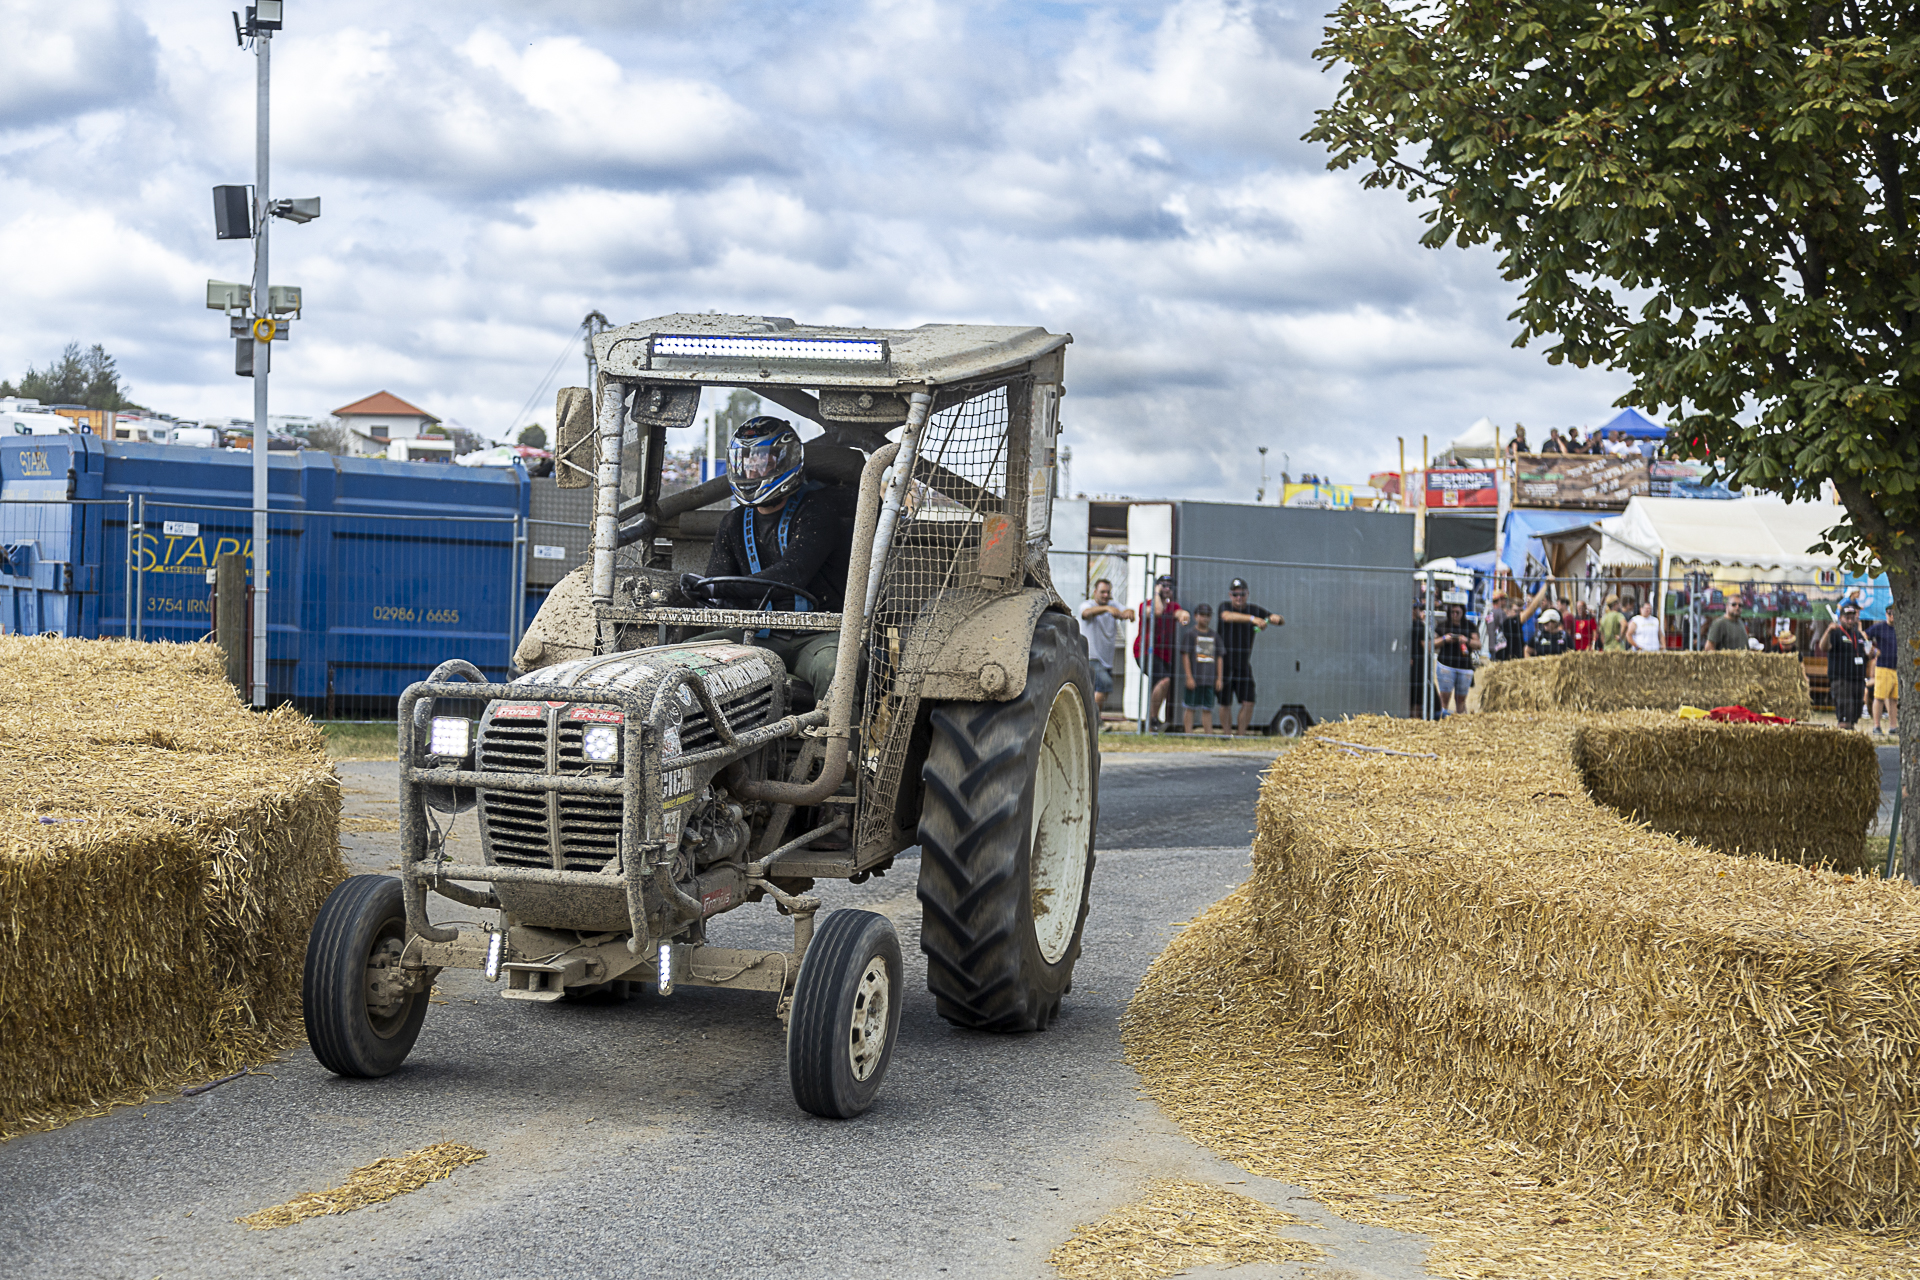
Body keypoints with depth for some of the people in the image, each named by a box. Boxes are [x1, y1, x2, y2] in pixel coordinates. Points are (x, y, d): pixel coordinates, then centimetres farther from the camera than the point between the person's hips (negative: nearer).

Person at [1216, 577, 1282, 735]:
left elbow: (1282, 622, 0)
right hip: (1224, 664, -3)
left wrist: (1277, 618, -27)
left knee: (1248, 702, -5)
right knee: (1225, 703, 0)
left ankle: (1241, 735, 5)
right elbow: (1227, 616, -32)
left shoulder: (1254, 610, 3)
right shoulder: (1225, 606, -6)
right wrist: (1253, 619, -47)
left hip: (1244, 665, 3)